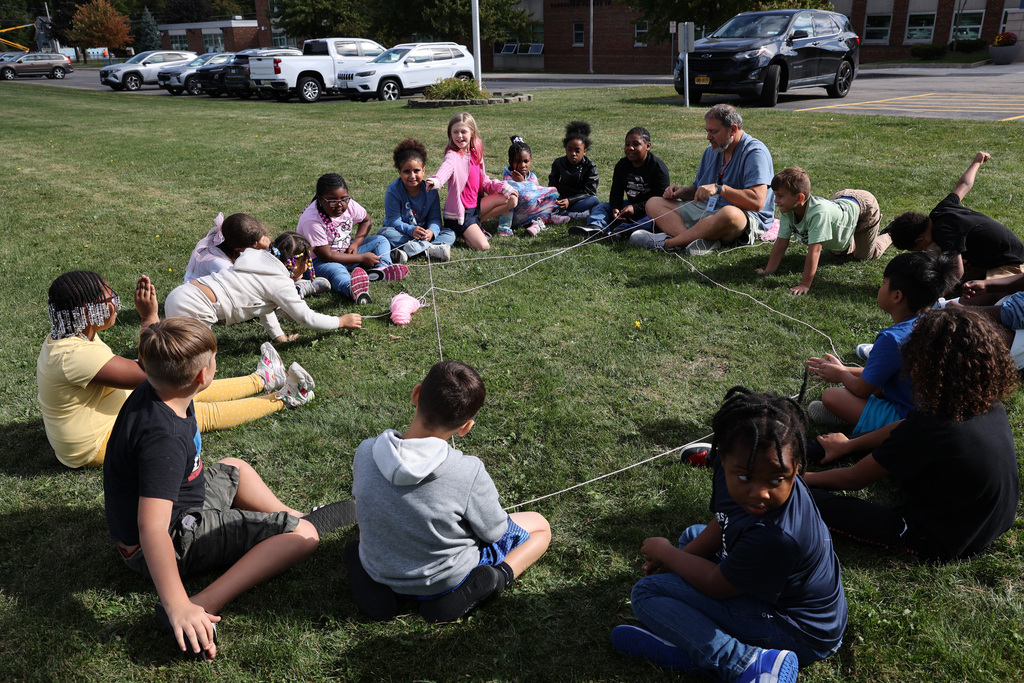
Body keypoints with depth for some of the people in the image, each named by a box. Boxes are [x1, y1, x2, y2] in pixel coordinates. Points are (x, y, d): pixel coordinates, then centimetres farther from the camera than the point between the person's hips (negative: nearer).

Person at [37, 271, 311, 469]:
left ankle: (262, 380, 35)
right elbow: (149, 375, -32)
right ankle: (283, 398, 13)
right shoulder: (75, 354, -34)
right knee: (205, 413, -3)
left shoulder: (68, 337, -2)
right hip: (101, 444, -9)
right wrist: (150, 317, -30)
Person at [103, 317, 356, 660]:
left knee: (233, 468, 35)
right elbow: (152, 529, -44)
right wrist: (178, 607, -47)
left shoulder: (151, 391, -7)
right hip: (176, 541, -11)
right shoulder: (164, 439, -37)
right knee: (302, 535, -19)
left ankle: (292, 517, 39)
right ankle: (200, 607, -27)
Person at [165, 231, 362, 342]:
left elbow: (263, 302, 23)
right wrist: (342, 321, 11)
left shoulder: (262, 259, 15)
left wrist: (279, 336, 22)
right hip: (193, 307, -9)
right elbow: (307, 318, -2)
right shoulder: (280, 282, -9)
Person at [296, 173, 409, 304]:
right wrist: (362, 258, -25)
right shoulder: (312, 221, -28)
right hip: (319, 260, -8)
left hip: (346, 251, 8)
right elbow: (326, 256, -27)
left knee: (380, 240, 0)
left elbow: (366, 220, 11)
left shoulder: (347, 204, -9)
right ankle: (352, 289, -77)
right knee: (337, 272, -41)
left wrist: (355, 244, -8)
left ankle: (381, 268, -34)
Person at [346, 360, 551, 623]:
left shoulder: (365, 453, -23)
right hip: (444, 580, -6)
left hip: (379, 572, 7)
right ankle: (471, 590, -6)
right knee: (540, 525, 9)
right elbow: (494, 532, -17)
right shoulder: (469, 473, -35)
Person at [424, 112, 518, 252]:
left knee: (511, 199, 2)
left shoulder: (476, 154, 6)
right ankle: (460, 231, 11)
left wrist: (503, 187, 3)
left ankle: (475, 224, 6)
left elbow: (484, 181, 16)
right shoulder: (453, 155, -17)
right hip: (459, 212, -7)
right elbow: (447, 167, -42)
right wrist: (436, 181, -64)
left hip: (476, 205, 7)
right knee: (482, 246, -20)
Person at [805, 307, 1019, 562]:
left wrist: (802, 478, 1)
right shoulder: (991, 403, -8)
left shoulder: (926, 427, -30)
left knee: (811, 497, -13)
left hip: (944, 543, -8)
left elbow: (854, 479, -16)